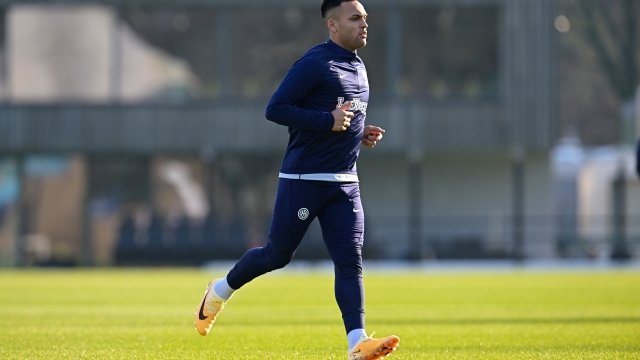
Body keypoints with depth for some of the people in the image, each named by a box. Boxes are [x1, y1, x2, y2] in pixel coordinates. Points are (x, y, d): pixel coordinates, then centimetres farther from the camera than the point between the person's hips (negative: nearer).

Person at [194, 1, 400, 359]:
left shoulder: (358, 67, 15)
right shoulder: (315, 63, -12)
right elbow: (275, 109, -16)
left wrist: (361, 134, 9)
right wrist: (328, 121, -22)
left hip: (344, 182, 7)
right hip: (303, 178, -7)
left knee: (350, 261, -6)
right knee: (278, 253, 6)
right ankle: (220, 291, 31)